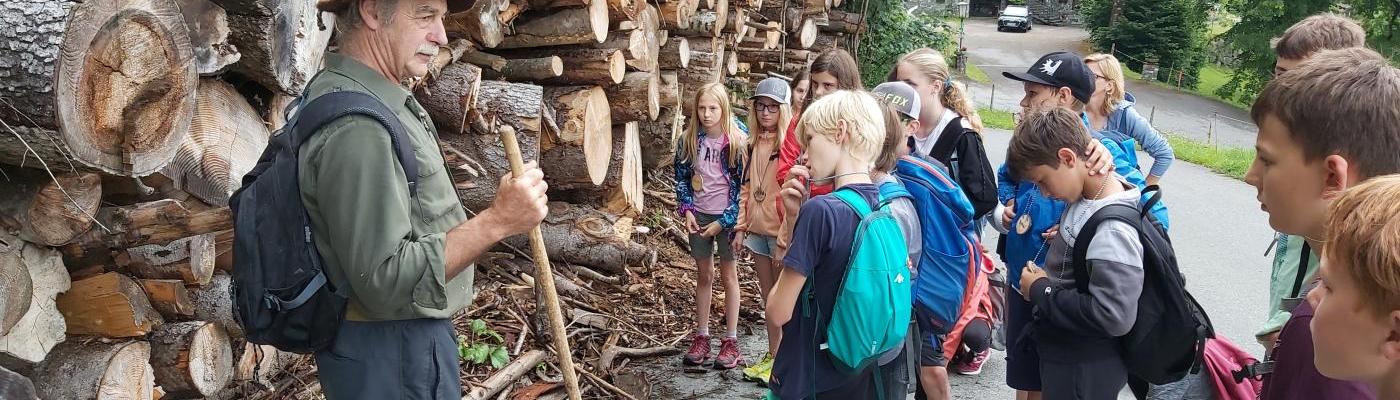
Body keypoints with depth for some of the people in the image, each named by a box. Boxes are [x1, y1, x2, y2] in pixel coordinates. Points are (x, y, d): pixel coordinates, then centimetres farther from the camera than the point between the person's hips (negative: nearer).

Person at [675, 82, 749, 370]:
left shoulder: (738, 141, -12)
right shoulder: (689, 140, -2)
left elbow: (743, 185, -11)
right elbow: (681, 177, 9)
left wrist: (724, 221, -14)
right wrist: (687, 210, -3)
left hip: (726, 217, -3)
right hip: (699, 216, 4)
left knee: (729, 276, 6)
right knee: (704, 276, 12)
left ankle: (731, 342, 13)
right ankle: (701, 338, 20)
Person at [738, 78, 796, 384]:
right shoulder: (754, 144, 10)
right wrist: (742, 226, 11)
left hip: (782, 232, -6)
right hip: (757, 230, 7)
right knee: (768, 298, 15)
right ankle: (772, 355, 26)